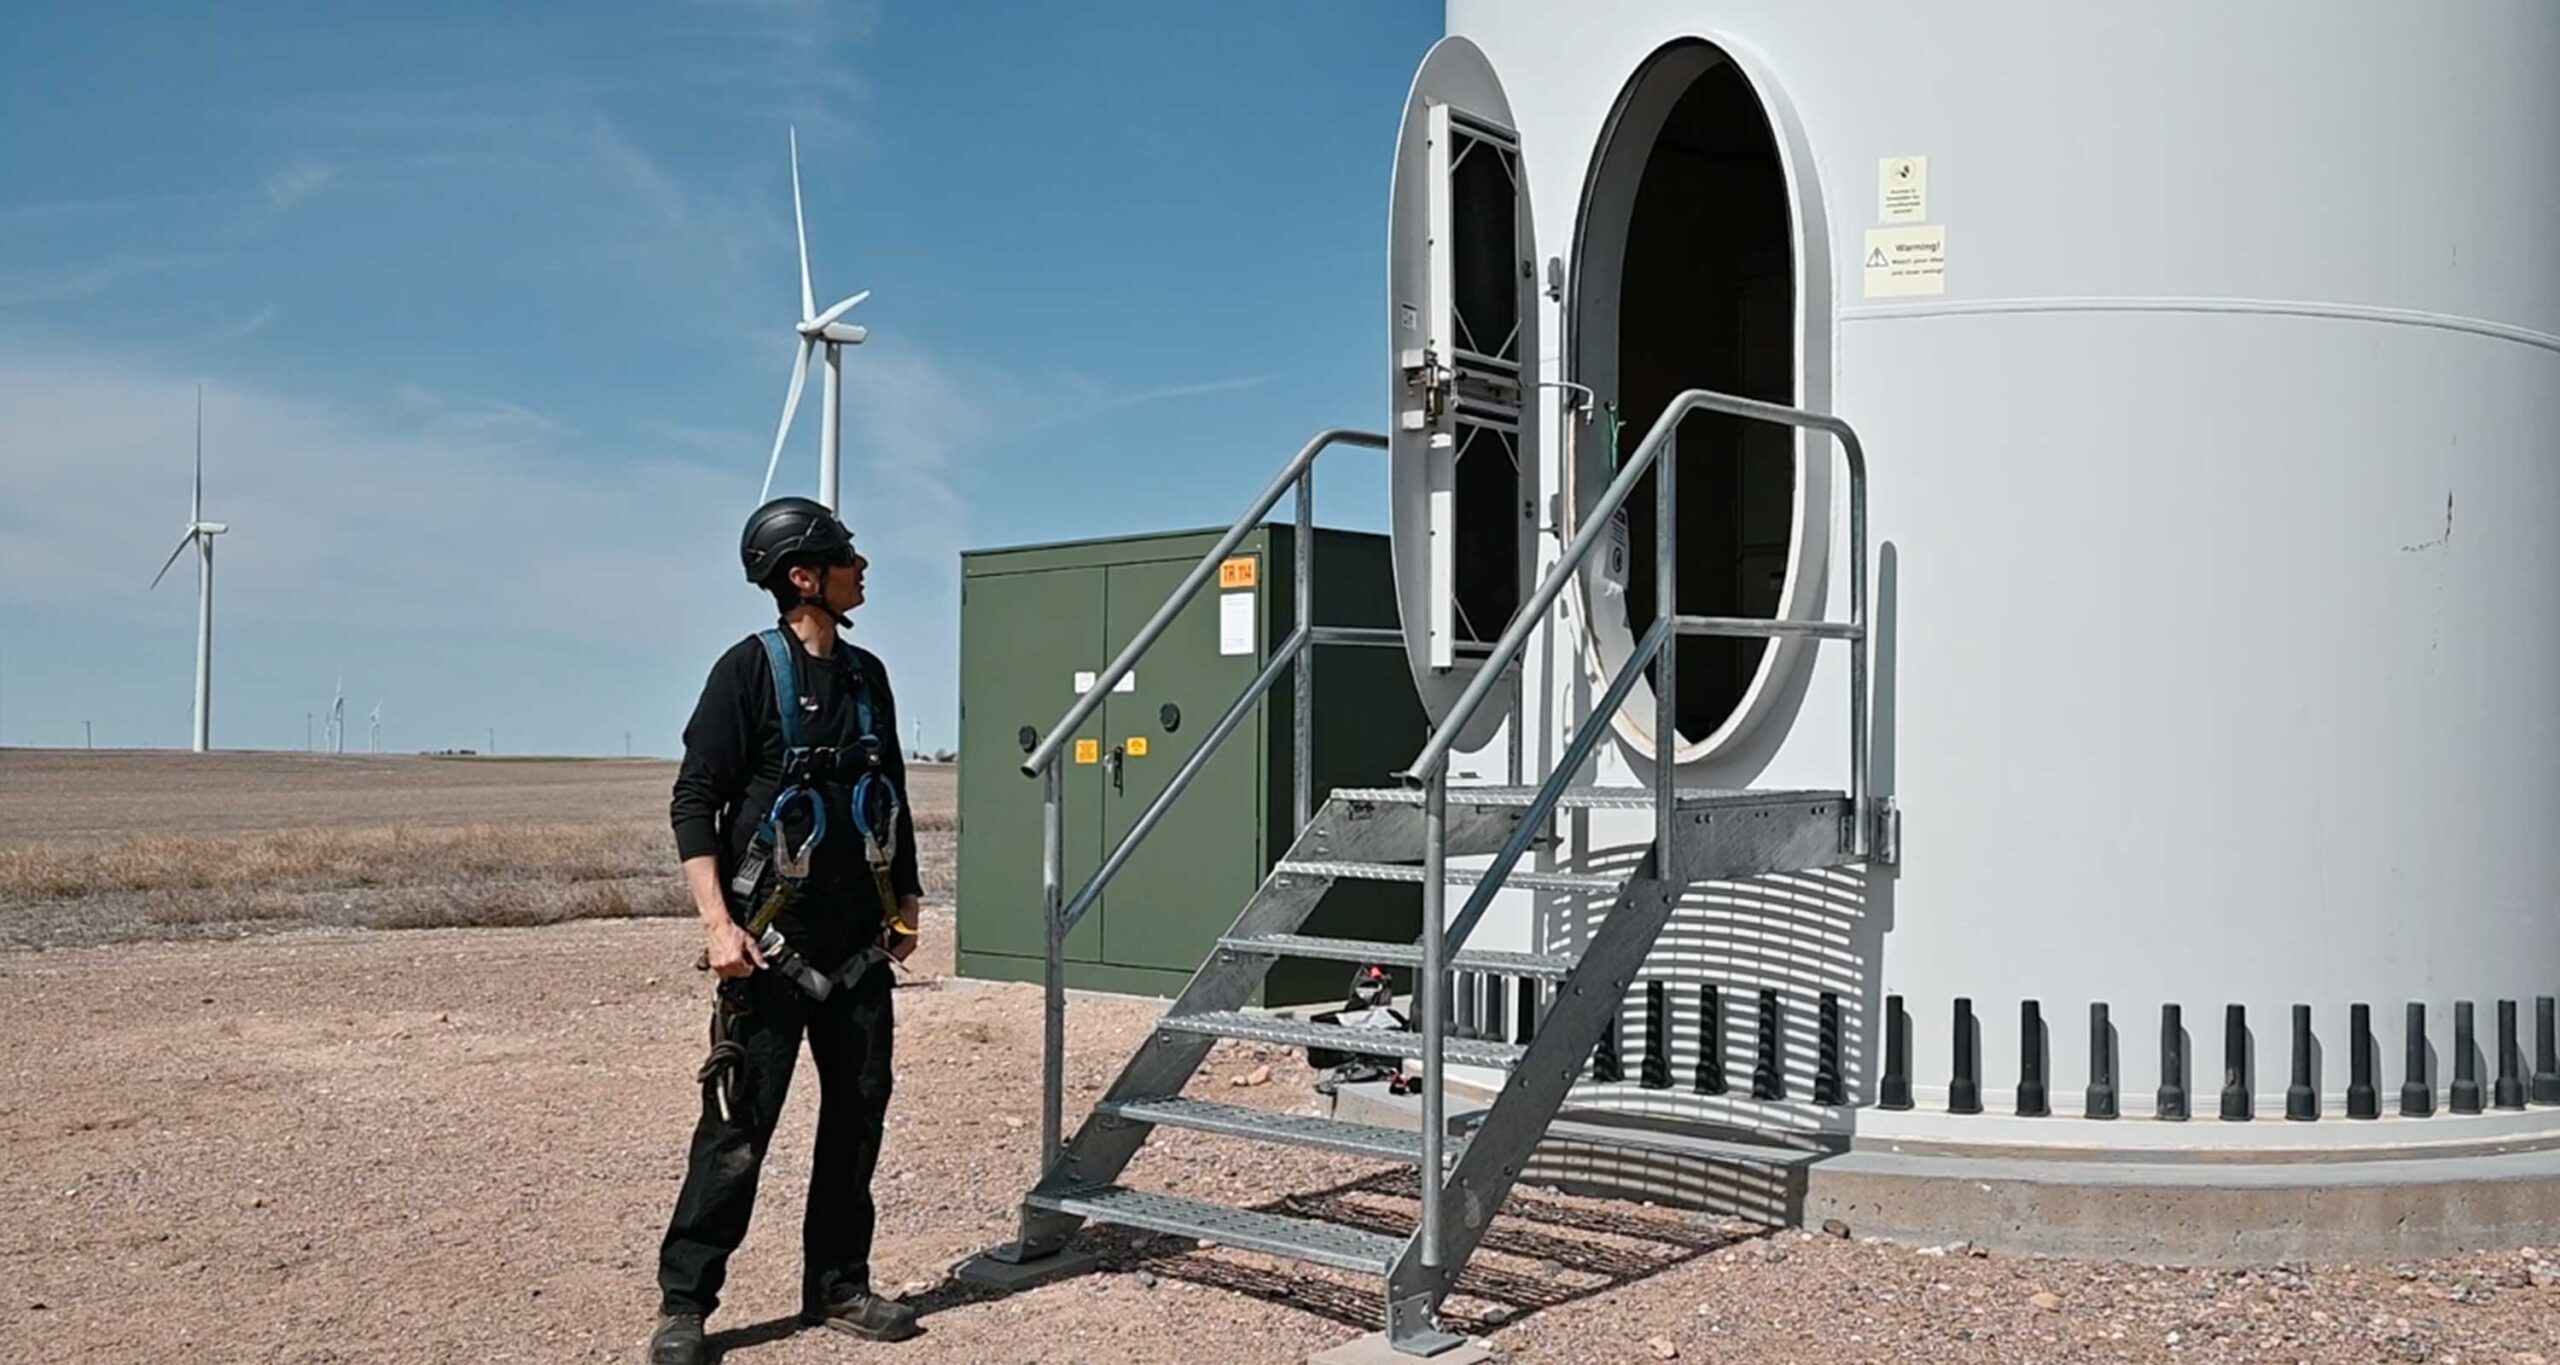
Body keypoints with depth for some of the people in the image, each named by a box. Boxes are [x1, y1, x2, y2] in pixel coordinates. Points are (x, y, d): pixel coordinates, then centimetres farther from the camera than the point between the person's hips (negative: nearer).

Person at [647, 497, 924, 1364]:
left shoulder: (866, 676, 11)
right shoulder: (751, 670, -8)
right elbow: (694, 802, -11)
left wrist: (906, 902, 17)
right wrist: (718, 921, -19)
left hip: (859, 944, 7)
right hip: (773, 942, -6)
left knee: (858, 1114, 10)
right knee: (739, 1126, -4)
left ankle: (839, 1287, 23)